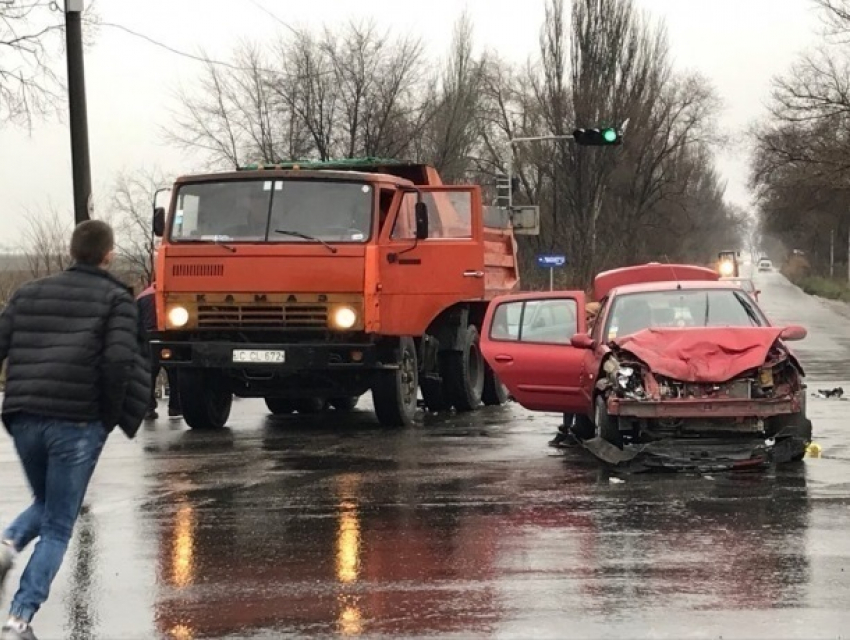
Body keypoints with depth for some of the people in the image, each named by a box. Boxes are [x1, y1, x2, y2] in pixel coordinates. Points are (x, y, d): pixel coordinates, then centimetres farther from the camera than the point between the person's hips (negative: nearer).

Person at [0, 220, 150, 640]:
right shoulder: (115, 299, 3)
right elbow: (119, 360, -12)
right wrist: (111, 415, 0)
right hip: (78, 423, -4)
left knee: (46, 504, 28)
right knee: (58, 527, 5)